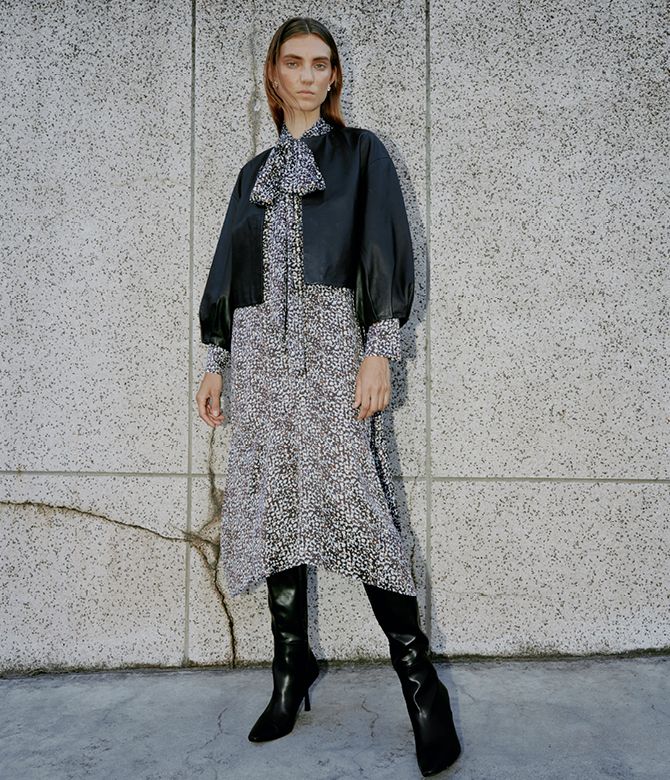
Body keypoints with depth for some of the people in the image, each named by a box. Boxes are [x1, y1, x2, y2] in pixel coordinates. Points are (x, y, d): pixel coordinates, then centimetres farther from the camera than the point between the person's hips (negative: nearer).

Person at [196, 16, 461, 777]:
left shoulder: (360, 153, 9)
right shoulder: (256, 171, 21)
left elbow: (385, 249, -1)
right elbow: (231, 266, 20)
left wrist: (380, 350, -13)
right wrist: (216, 361, 12)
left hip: (332, 342, -4)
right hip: (262, 350, 5)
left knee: (356, 500, -12)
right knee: (272, 505, 3)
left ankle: (416, 674, -2)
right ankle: (291, 666, 15)